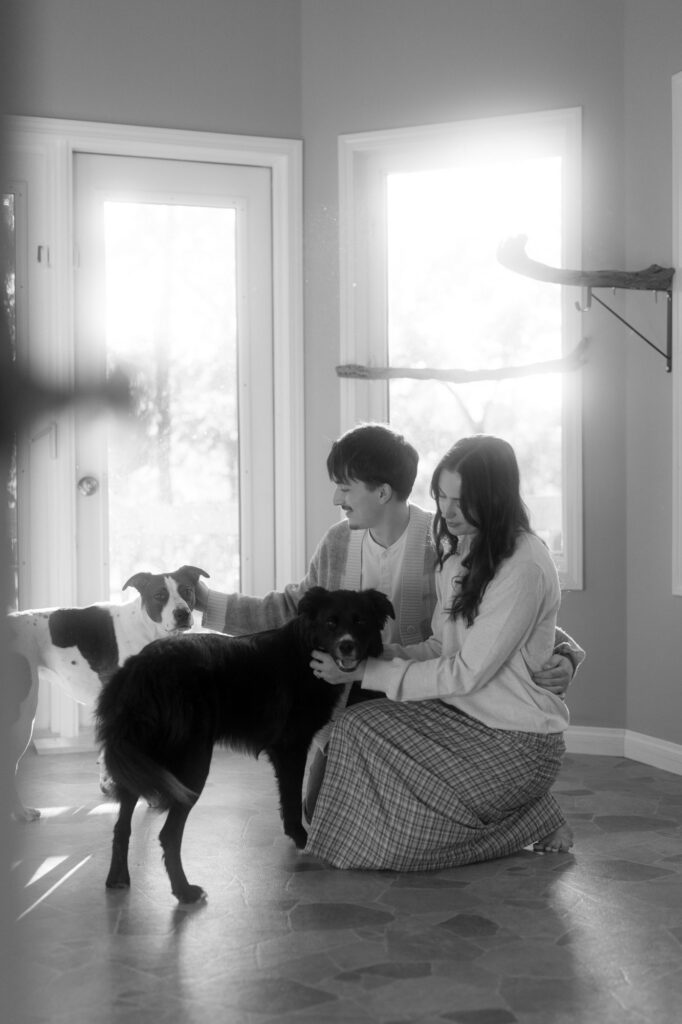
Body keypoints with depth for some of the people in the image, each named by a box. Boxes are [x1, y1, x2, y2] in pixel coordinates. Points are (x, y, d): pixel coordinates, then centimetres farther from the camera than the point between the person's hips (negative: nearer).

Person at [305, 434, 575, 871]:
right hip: (461, 716, 9)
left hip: (516, 741, -9)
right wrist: (392, 653, -7)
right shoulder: (460, 549, 9)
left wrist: (369, 672, -15)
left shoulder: (524, 567, -19)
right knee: (357, 726, -13)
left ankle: (534, 820, 4)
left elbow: (468, 672, -19)